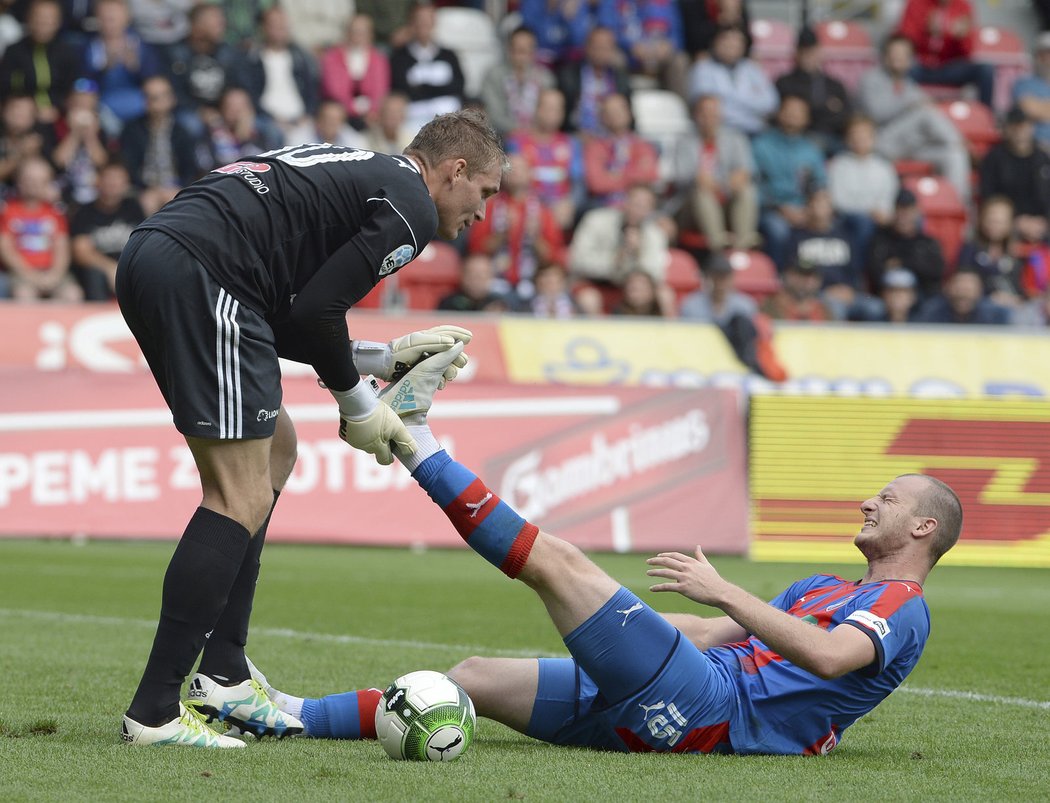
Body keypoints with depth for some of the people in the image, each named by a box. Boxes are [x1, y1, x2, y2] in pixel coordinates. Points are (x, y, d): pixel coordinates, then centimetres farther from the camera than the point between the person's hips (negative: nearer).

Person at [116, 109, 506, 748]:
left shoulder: (361, 172, 29)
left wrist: (386, 358, 28)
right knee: (243, 499, -7)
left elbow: (286, 320, 25)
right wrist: (359, 407, 9)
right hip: (200, 274, -11)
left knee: (275, 449, 22)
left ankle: (222, 676, 20)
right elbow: (313, 313, -7)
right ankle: (155, 713, -8)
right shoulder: (411, 208, 1)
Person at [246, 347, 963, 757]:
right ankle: (295, 716, -2)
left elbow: (827, 655, -22)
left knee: (558, 560, -13)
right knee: (474, 676, 1)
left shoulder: (901, 608, 0)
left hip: (708, 708, -9)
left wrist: (722, 591, -23)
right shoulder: (824, 590, 31)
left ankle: (417, 442, -5)